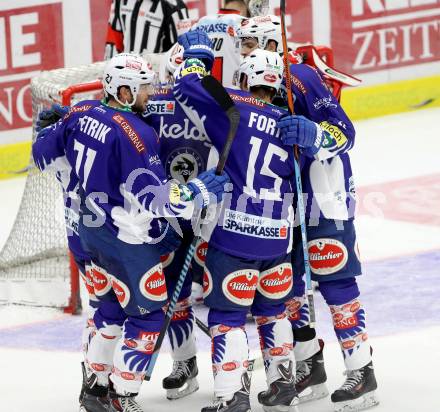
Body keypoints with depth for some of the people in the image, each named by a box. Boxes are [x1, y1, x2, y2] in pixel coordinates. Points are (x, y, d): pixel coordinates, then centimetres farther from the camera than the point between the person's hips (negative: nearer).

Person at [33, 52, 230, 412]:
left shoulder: (82, 113, -2)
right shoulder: (134, 133, -26)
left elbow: (45, 152, 12)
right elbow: (153, 199, -28)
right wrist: (201, 192, -20)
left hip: (93, 228, 9)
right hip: (127, 240, -9)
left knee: (114, 306, 23)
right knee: (147, 314, 3)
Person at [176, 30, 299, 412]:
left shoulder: (235, 106, -8)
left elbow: (189, 87, -9)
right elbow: (296, 186, 12)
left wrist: (197, 54, 8)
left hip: (233, 233, -5)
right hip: (276, 237, 5)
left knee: (227, 315, 2)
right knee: (272, 309, 23)